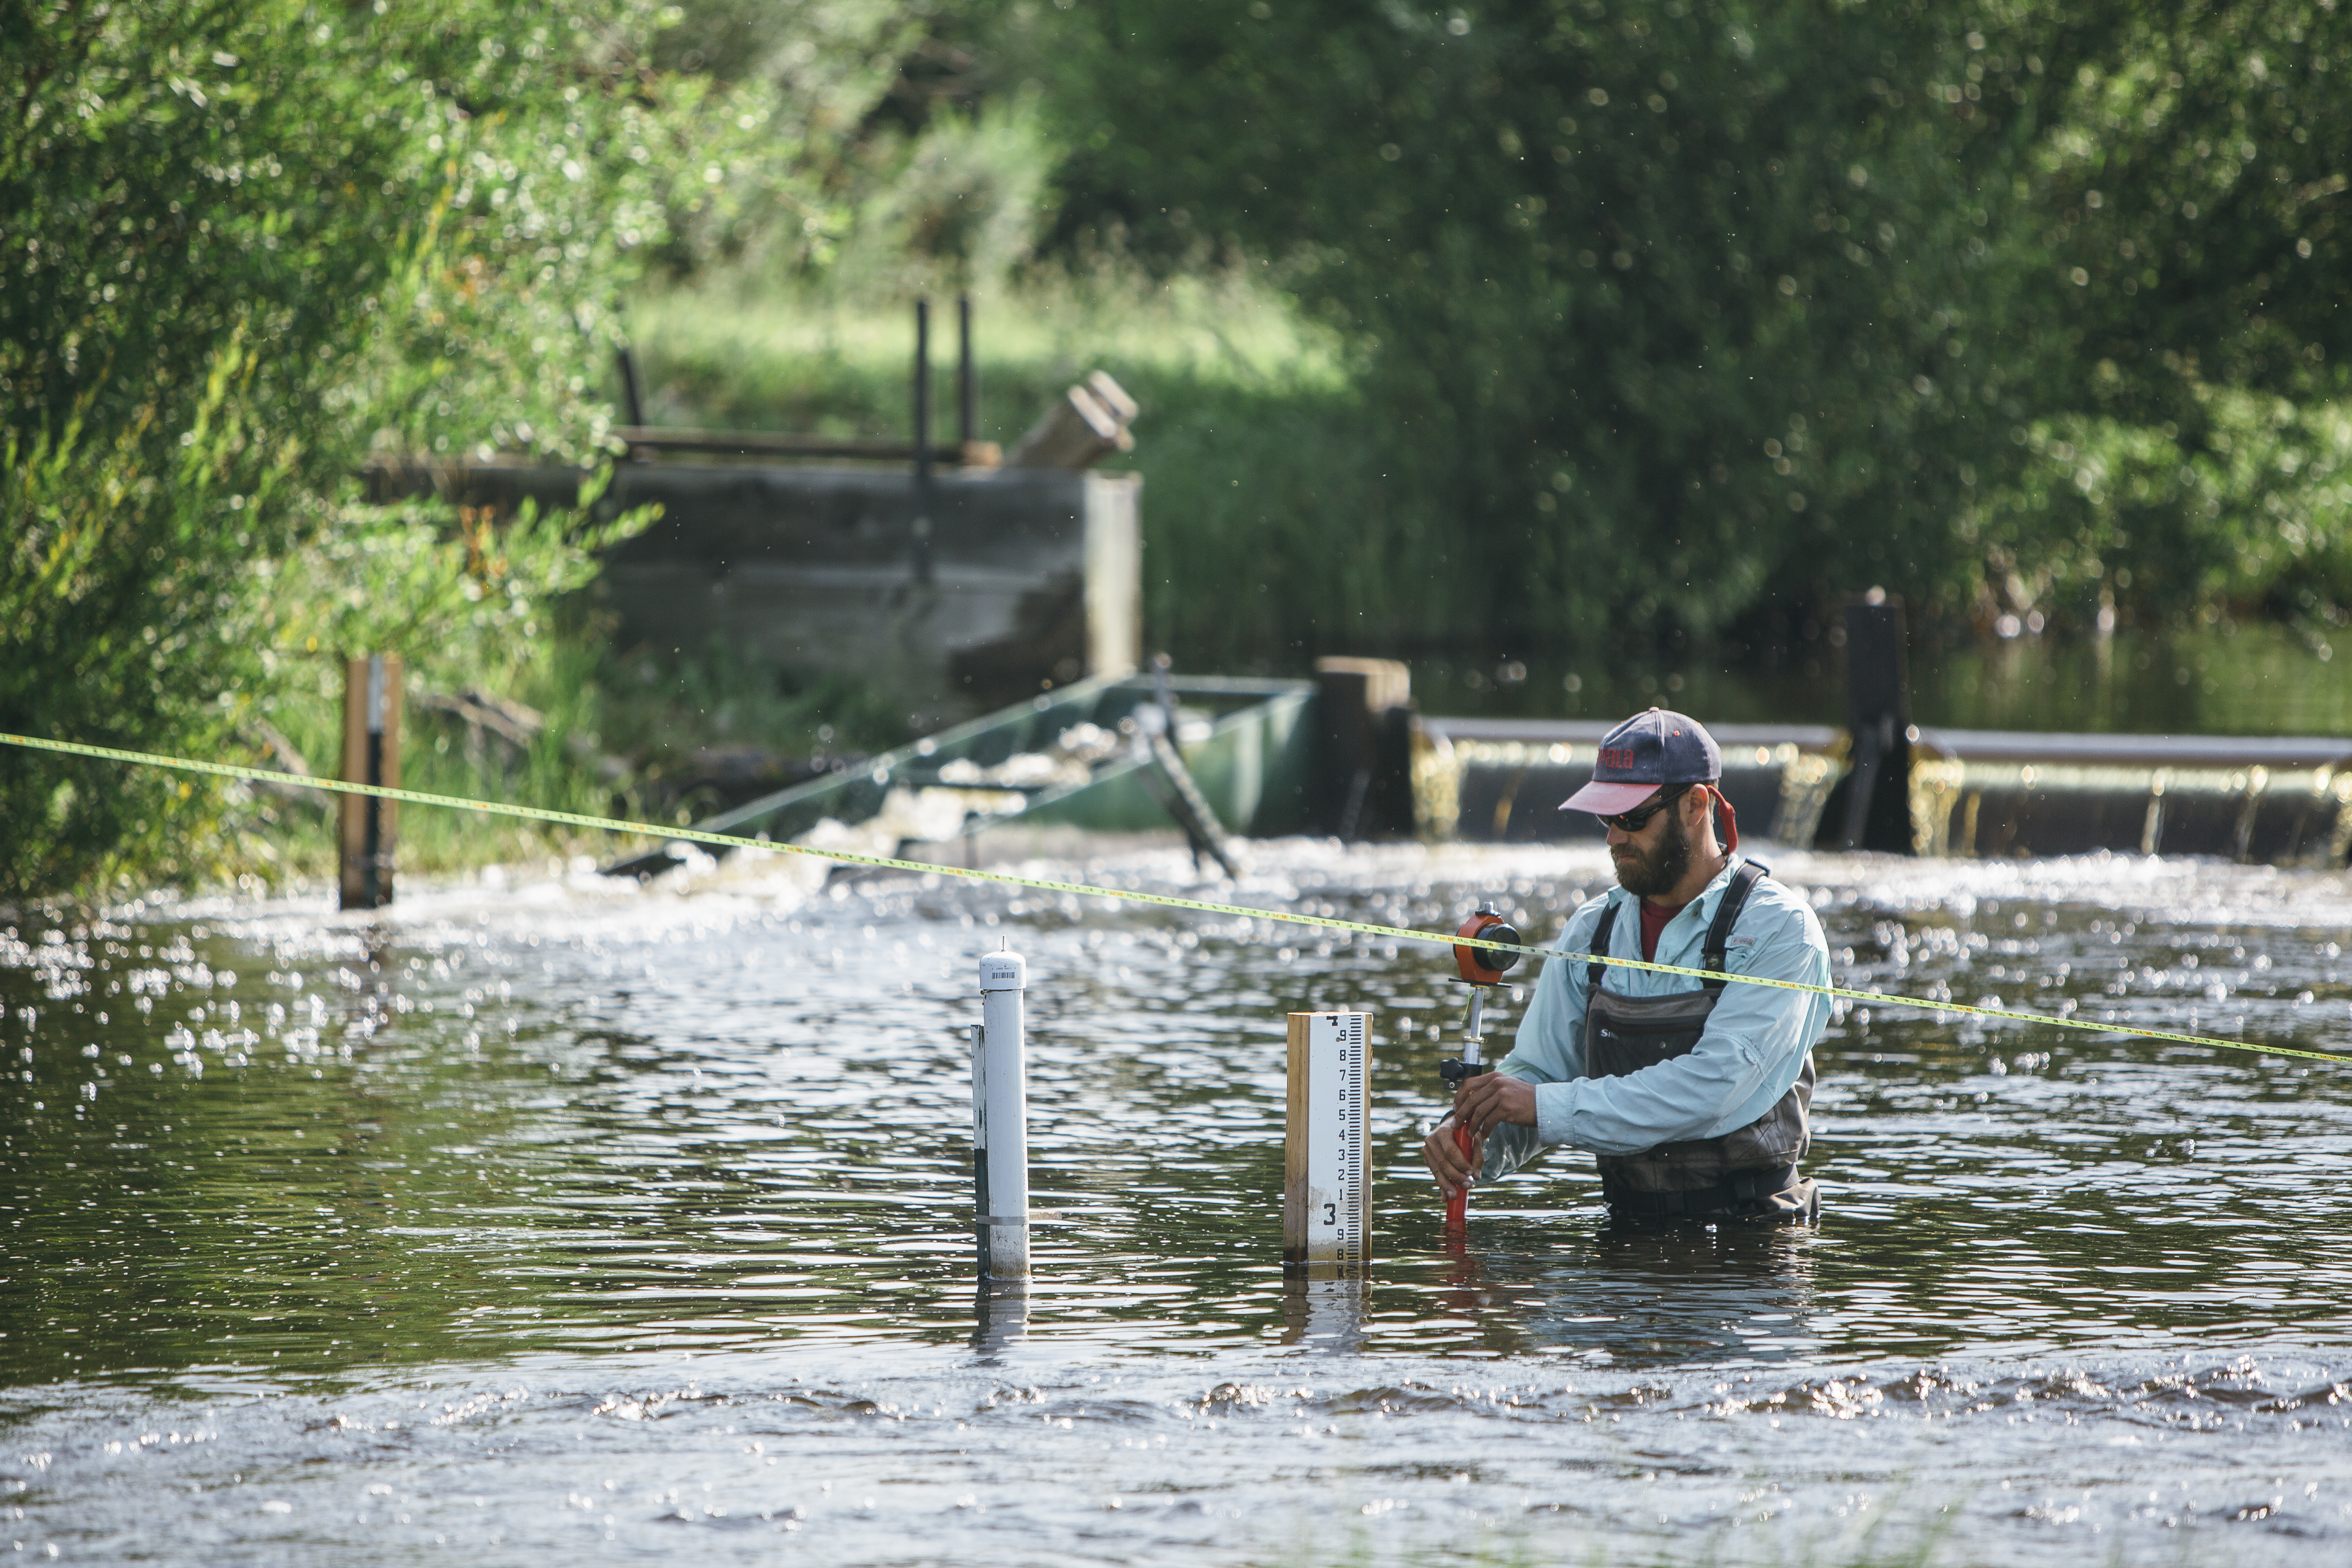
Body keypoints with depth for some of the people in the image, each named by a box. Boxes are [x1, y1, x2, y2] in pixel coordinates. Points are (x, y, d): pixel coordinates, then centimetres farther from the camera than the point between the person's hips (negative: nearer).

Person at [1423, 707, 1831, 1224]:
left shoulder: (1779, 929, -7)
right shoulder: (1591, 932, 11)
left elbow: (1713, 1086, -18)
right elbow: (1539, 1070, 12)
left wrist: (1546, 1107, -20)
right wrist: (1473, 1138, -11)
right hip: (1629, 1232, 4)